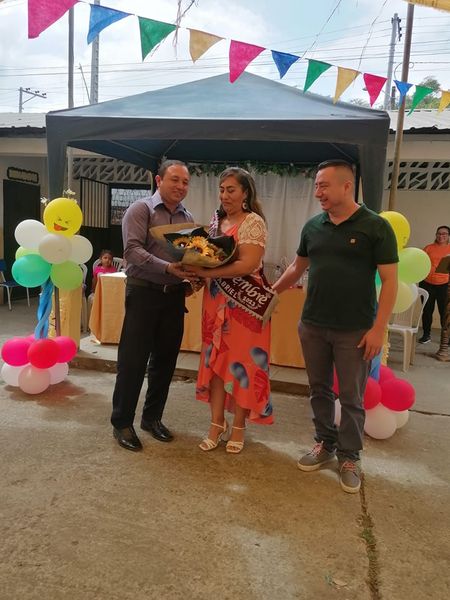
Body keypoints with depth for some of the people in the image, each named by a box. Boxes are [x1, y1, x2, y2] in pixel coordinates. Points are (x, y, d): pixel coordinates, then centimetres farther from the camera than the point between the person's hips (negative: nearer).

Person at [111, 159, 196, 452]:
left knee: (165, 360, 12)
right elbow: (133, 251, -17)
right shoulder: (140, 209, -5)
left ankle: (153, 417, 28)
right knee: (133, 360, 1)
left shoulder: (189, 218, 12)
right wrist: (168, 268, -29)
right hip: (144, 293, -5)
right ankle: (122, 422, 17)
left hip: (175, 296, 6)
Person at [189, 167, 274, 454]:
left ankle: (238, 426, 20)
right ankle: (217, 423, 22)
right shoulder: (217, 220, 12)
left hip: (244, 303, -6)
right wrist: (197, 268, -7)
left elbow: (248, 264, -21)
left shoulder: (253, 222, -10)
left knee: (241, 362, 4)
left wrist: (206, 272, -24)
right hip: (217, 301, 6)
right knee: (215, 361, 8)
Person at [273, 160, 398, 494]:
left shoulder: (375, 227, -8)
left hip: (354, 331, -4)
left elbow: (390, 281, -9)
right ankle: (325, 445, 33)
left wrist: (378, 329, -13)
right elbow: (297, 268, 19)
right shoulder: (313, 226, 5)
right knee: (320, 390, 15)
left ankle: (350, 457, 26)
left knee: (351, 398, 8)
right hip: (312, 326, 4)